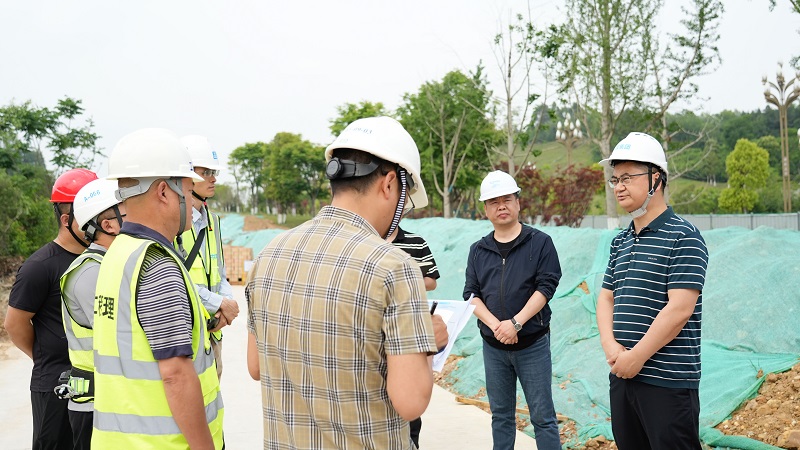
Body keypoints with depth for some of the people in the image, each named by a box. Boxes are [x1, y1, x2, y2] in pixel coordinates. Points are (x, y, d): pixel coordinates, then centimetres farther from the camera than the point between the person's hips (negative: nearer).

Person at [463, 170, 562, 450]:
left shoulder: (540, 242, -2)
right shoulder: (478, 250, 8)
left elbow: (546, 287, -9)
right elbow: (471, 294, 3)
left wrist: (515, 323, -18)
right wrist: (495, 325, -14)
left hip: (533, 343, -3)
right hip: (493, 346, 3)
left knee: (542, 416, 3)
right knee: (501, 415, 13)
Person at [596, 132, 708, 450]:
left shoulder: (683, 237, -9)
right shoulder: (620, 242, 13)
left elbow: (679, 309, -17)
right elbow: (606, 298, 13)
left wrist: (636, 356, -15)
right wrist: (610, 345, -4)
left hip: (668, 380, -7)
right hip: (622, 375, 7)